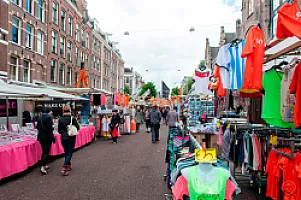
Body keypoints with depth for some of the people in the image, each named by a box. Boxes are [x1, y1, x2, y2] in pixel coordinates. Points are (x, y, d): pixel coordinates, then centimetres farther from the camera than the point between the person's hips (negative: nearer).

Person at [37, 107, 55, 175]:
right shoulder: (49, 117, -14)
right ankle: (42, 167, -12)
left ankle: (44, 165, 28)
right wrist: (53, 137, -12)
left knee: (44, 151, 18)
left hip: (41, 137, 7)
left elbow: (37, 127, 12)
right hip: (47, 137, -7)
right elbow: (50, 128, -18)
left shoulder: (40, 118, 8)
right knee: (46, 152, -4)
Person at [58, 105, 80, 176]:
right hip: (71, 138, -4)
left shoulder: (60, 119, -5)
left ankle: (68, 166, 30)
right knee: (69, 153, 1)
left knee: (66, 152, 19)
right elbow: (78, 128, -7)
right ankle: (64, 167, -9)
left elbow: (59, 130, 1)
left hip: (63, 138, 4)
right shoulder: (73, 118, -14)